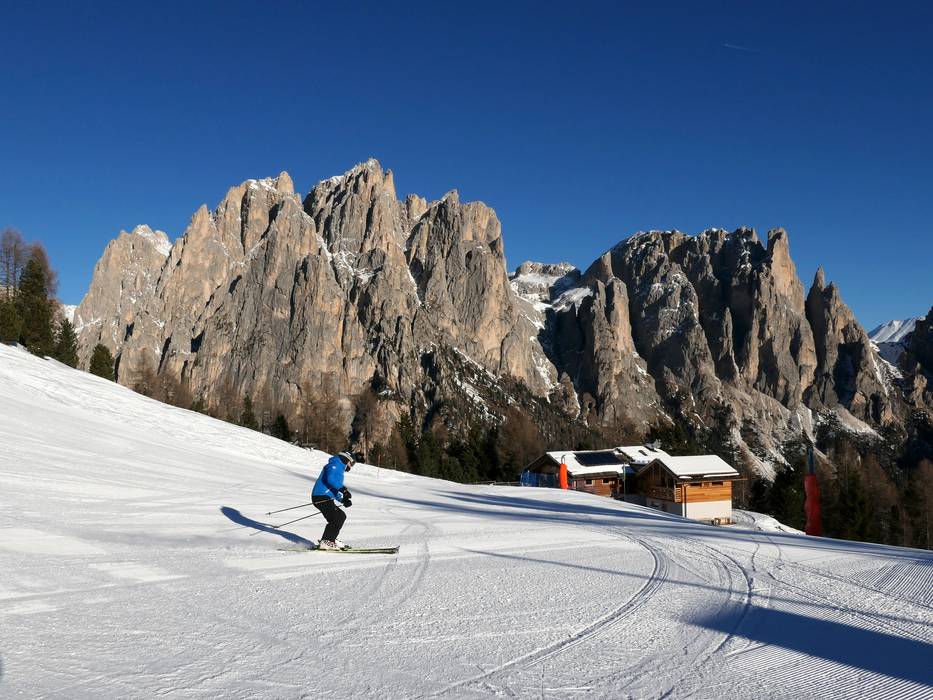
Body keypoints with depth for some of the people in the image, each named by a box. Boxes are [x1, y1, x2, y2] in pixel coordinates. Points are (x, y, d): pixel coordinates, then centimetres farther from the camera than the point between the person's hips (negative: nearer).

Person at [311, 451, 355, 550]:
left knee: (341, 516, 14)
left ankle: (331, 539, 16)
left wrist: (343, 500, 14)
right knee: (337, 518, -14)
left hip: (326, 498, 10)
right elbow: (330, 479, -23)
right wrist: (343, 489, -28)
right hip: (321, 497, -10)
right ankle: (325, 542, -16)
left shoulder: (339, 469, 28)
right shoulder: (335, 465, -4)